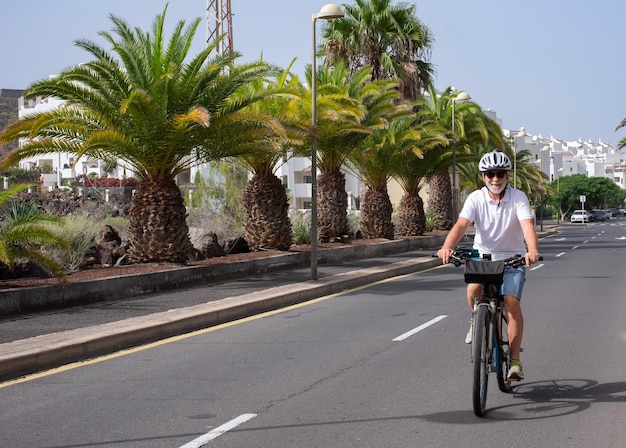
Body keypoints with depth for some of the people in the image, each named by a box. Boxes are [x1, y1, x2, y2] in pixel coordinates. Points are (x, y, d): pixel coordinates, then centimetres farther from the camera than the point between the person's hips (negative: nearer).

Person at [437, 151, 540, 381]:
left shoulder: (518, 198, -12)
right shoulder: (476, 198, -10)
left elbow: (528, 226, -28)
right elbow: (461, 225, -25)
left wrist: (532, 251, -49)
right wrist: (447, 247, -45)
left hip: (512, 259, -1)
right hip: (483, 256, 1)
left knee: (512, 302, -19)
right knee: (473, 289, -28)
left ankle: (515, 361, -10)